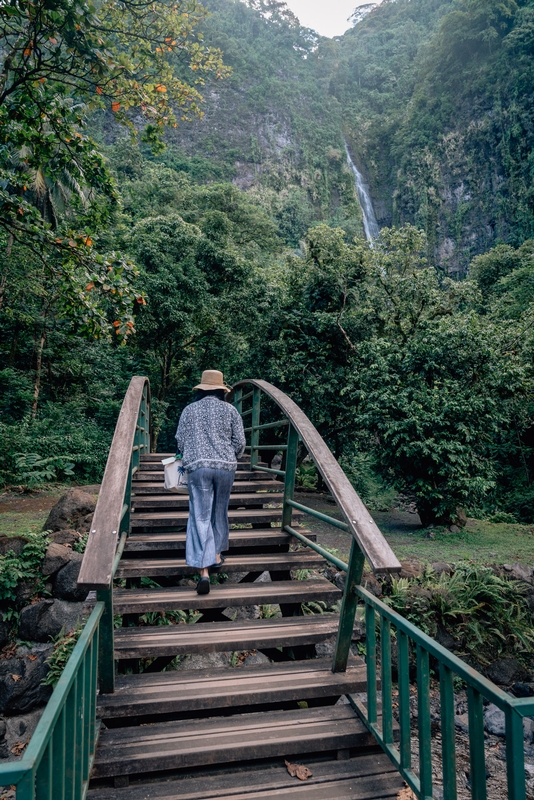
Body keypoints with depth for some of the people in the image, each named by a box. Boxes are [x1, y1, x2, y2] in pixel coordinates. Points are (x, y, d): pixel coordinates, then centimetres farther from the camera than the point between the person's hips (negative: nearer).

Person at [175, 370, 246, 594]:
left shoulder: (189, 410, 4)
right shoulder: (230, 410, 4)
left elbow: (180, 442, 4)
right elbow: (240, 443, 2)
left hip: (197, 467, -1)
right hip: (225, 467, 1)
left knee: (200, 517, -1)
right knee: (220, 512, 20)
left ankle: (204, 571, -8)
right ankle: (216, 555, 34)